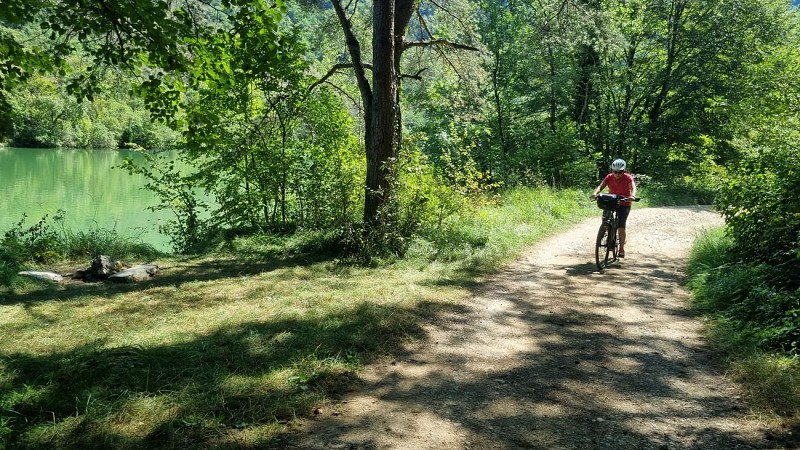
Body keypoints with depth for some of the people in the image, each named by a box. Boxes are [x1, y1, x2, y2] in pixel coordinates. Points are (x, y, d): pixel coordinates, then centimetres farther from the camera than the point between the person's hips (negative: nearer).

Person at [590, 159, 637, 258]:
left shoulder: (628, 178, -18)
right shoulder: (609, 177, -13)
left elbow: (633, 188, -33)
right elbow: (601, 186, -26)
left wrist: (632, 195, -55)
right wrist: (595, 193, -48)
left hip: (624, 204, -3)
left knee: (621, 225, -15)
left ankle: (621, 249, -6)